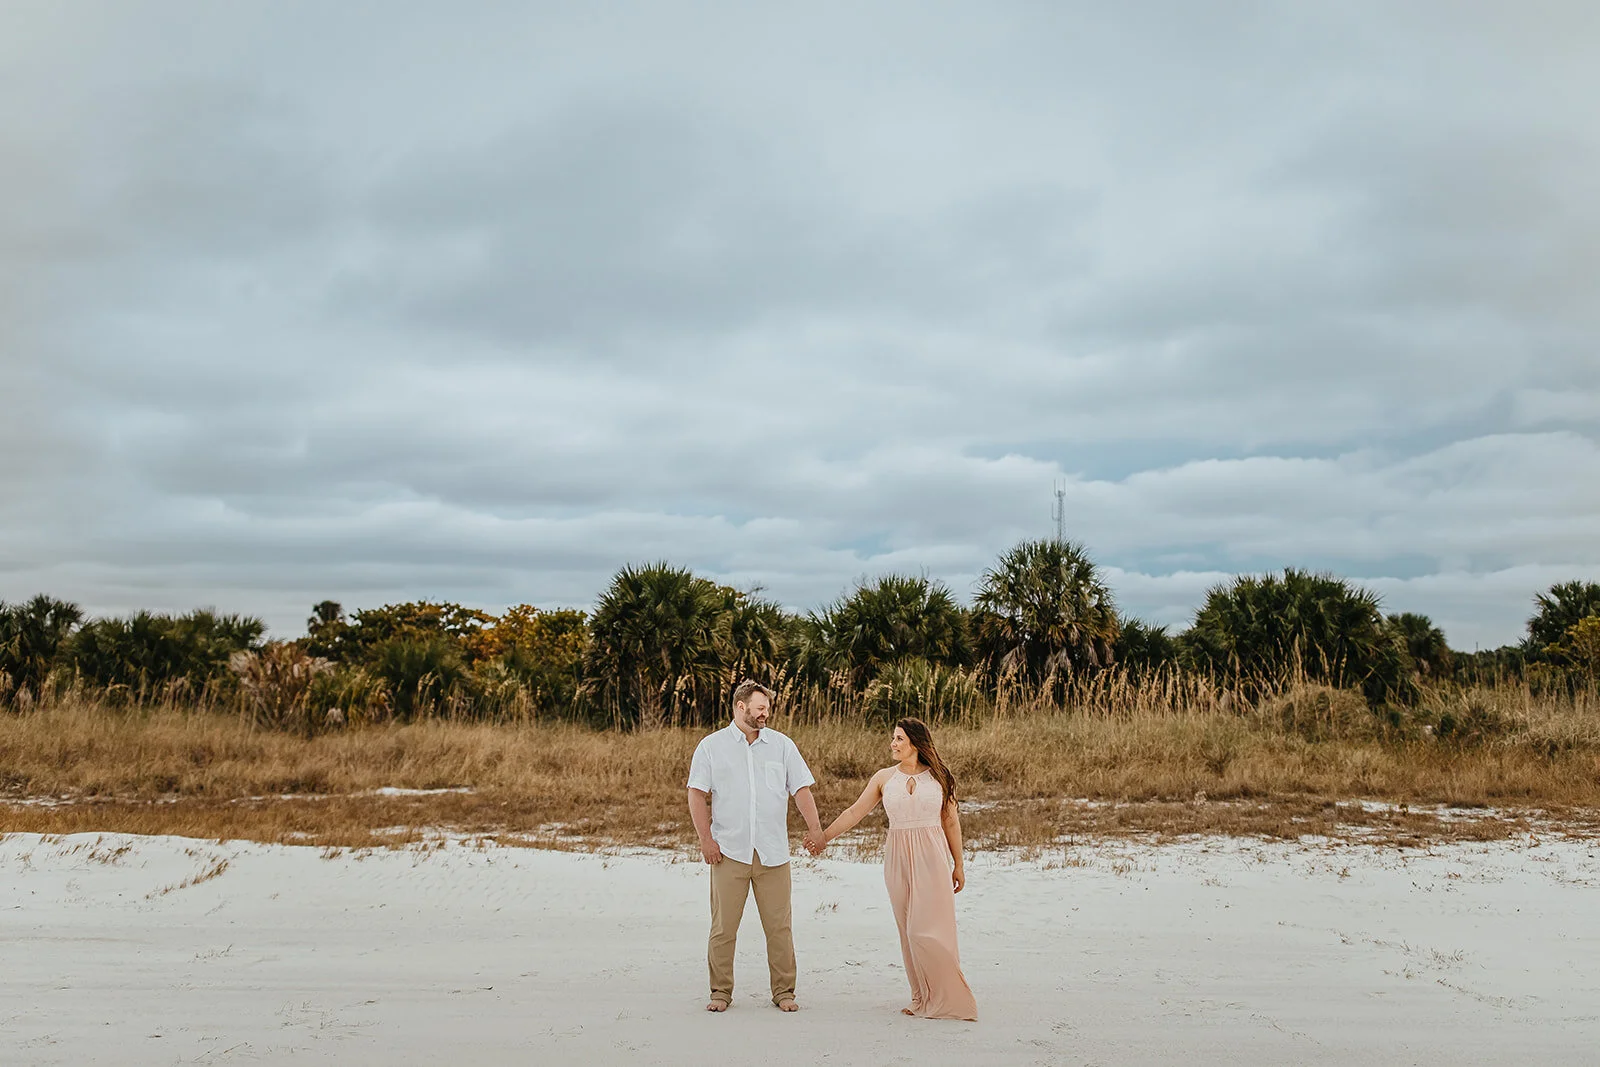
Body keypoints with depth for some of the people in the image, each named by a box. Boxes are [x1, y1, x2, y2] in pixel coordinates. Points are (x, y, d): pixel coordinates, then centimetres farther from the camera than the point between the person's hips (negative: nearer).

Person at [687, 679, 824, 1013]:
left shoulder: (782, 745, 9)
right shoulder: (711, 746, 4)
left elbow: (801, 790, 8)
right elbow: (697, 794, 3)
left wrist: (817, 832, 0)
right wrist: (706, 838, -6)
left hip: (773, 853, 1)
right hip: (729, 853, -1)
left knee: (779, 926, 2)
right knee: (723, 927, 1)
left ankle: (784, 991, 14)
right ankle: (721, 992, 14)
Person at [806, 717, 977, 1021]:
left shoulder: (938, 777, 2)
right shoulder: (884, 778, 6)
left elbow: (951, 821, 8)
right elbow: (855, 811, 9)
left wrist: (958, 865, 9)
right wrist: (824, 836, 6)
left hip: (932, 859, -3)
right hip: (898, 860, 3)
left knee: (927, 929, -9)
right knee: (908, 931, 4)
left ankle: (949, 999, 3)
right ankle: (924, 999, 14)